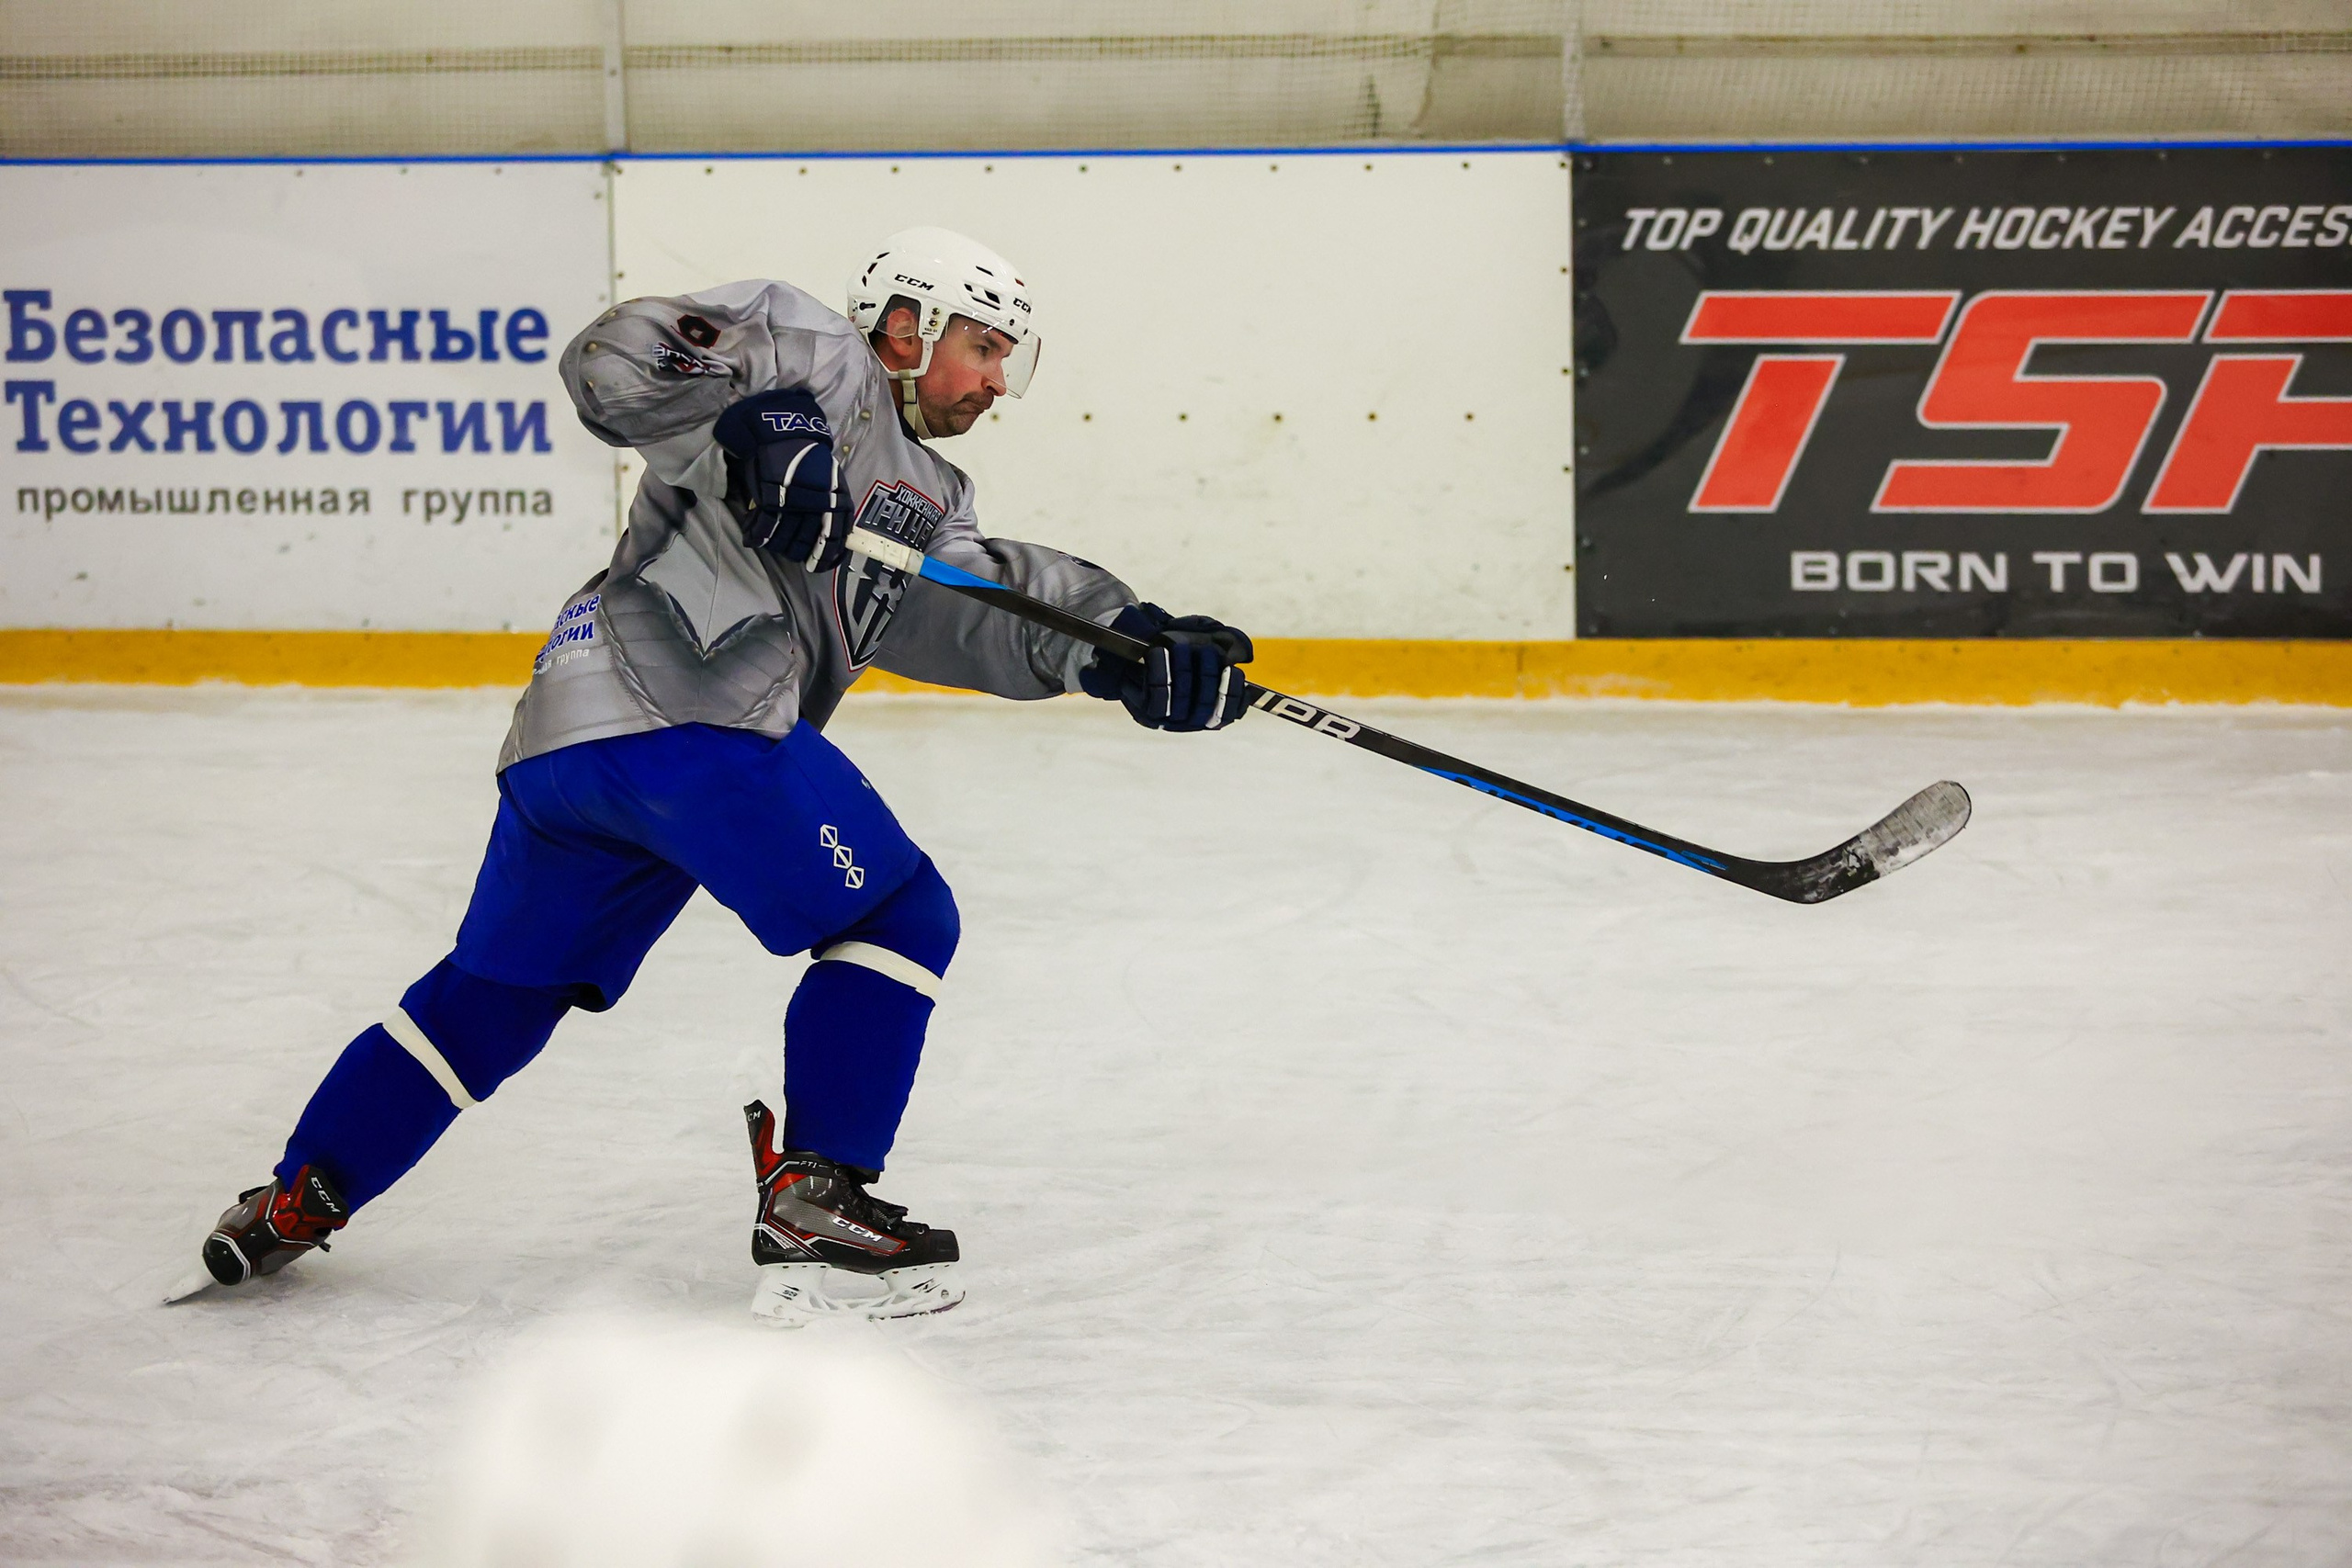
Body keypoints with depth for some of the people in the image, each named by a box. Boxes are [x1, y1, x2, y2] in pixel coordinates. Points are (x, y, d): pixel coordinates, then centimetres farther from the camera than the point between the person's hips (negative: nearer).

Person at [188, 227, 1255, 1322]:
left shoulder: (928, 497, 28)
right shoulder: (818, 361, 3)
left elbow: (984, 607, 11)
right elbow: (614, 362, -9)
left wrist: (1130, 647, -3)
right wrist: (758, 426, -22)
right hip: (678, 709, -10)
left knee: (497, 990, 20)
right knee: (896, 920, -2)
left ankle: (296, 1203, 24)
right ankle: (812, 1204, -6)